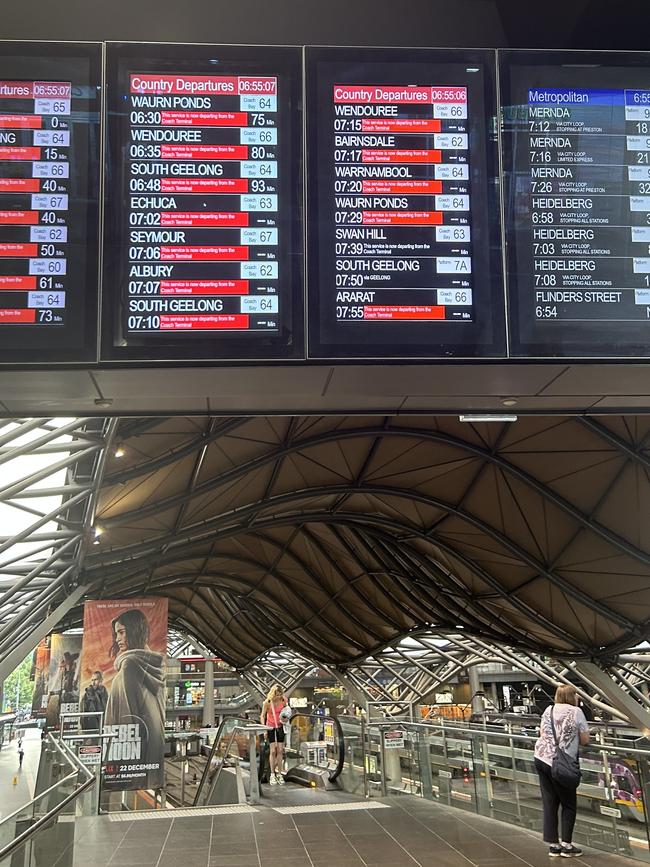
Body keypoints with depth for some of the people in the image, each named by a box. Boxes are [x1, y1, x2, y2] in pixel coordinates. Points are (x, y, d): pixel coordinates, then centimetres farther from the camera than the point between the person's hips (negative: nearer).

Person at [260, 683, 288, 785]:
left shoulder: (283, 701, -9)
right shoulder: (267, 703, -15)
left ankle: (279, 774, 9)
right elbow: (262, 716, -7)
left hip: (280, 727, 2)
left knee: (280, 750, 2)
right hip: (270, 727, -2)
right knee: (273, 751, -5)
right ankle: (272, 775, 1)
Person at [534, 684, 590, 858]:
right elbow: (585, 740, -3)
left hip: (541, 758, 5)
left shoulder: (549, 710, 10)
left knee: (549, 804, 11)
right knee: (569, 805, 10)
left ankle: (554, 845, 16)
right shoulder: (576, 712, -5)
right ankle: (566, 845, 13)